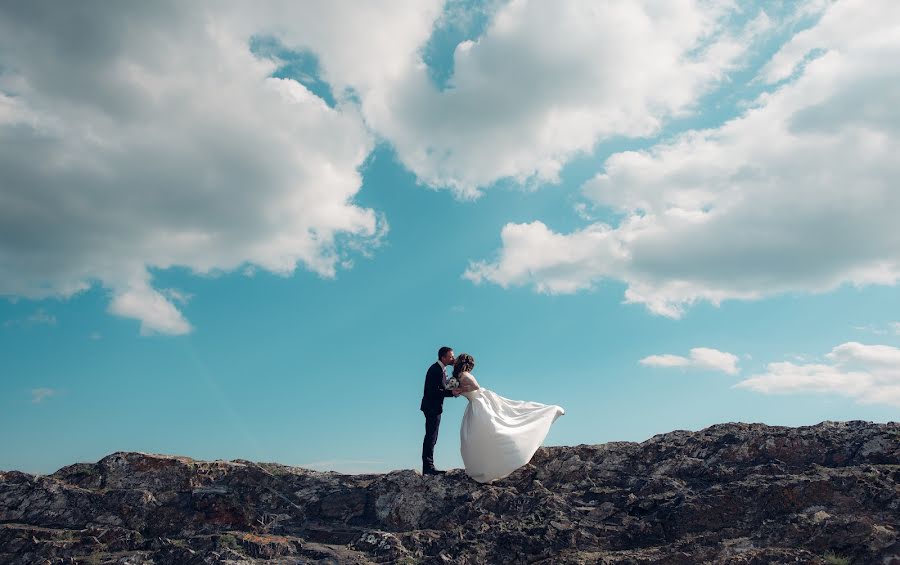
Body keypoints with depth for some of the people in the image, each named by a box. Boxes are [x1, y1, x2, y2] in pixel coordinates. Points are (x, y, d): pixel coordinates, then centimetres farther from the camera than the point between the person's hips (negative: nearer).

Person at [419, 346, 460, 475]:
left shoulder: (441, 369, 13)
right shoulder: (435, 370, -19)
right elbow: (434, 391, -24)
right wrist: (451, 393, -27)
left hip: (435, 407, 10)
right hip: (432, 407, -10)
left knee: (431, 437, 13)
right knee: (431, 437, -7)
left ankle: (428, 467, 18)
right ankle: (428, 467, -4)